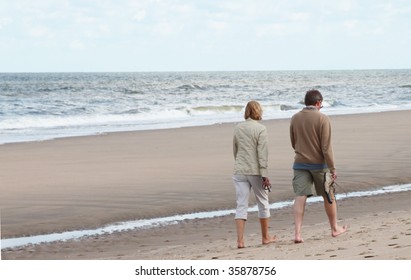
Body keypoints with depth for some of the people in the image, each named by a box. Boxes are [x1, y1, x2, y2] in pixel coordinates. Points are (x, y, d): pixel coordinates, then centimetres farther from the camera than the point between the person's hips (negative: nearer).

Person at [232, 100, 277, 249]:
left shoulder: (238, 128, 6)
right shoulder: (260, 129, -8)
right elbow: (262, 153, -13)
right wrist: (264, 175, -13)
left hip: (239, 171, 4)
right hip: (255, 171, -4)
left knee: (241, 204, 1)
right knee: (263, 202, 13)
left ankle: (240, 240, -9)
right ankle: (265, 237, 24)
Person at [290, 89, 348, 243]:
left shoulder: (295, 118, 2)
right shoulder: (322, 119, -12)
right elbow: (326, 147, -15)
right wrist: (332, 168, -10)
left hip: (300, 163, 3)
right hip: (319, 163, -3)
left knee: (300, 197, -3)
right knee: (328, 196, 14)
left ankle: (297, 233, -14)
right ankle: (335, 228, 29)